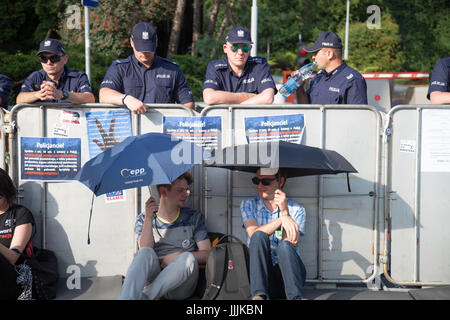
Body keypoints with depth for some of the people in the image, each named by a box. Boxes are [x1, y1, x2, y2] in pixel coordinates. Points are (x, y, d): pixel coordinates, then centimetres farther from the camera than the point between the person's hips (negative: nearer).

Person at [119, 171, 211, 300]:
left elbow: (207, 254, 7)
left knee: (188, 258, -33)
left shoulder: (193, 217, 13)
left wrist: (178, 256, -9)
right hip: (156, 276, 0)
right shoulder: (143, 219, 11)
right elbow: (145, 251, -6)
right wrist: (148, 218, -15)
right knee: (145, 253, -31)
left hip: (182, 285, 0)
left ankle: (145, 295, -34)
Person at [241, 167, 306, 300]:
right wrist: (281, 219, -24)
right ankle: (258, 295, -41)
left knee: (285, 246, -31)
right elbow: (254, 233, -11)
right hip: (260, 273, 1)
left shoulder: (296, 209, 6)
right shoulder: (248, 204, 9)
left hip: (288, 274, -1)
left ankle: (296, 297, -45)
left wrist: (285, 212, -19)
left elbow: (292, 245, -10)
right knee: (259, 235, -26)